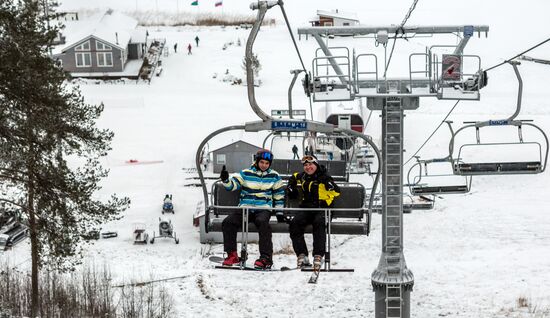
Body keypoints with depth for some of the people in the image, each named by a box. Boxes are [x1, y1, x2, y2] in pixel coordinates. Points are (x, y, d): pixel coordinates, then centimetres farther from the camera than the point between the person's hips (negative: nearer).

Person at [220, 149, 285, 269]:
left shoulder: (274, 176, 9)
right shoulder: (245, 173, 6)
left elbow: (279, 194, 17)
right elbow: (232, 185, -2)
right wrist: (225, 180, -24)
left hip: (264, 209, -2)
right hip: (245, 208, 2)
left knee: (262, 222, -35)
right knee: (227, 222, -20)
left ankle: (266, 258, -30)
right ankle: (232, 255, -10)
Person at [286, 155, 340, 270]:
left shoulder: (324, 177, 1)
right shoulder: (300, 177, 18)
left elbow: (336, 192, -3)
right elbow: (293, 179, 41)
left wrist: (326, 203, -10)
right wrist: (291, 188, 23)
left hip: (322, 209, -4)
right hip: (306, 209, 4)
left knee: (319, 223, -37)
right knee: (295, 223, -26)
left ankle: (318, 256, -39)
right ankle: (302, 255, -29)